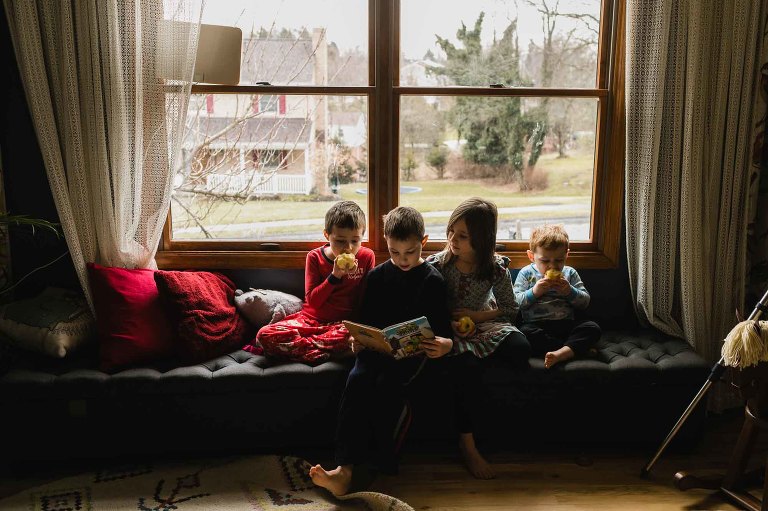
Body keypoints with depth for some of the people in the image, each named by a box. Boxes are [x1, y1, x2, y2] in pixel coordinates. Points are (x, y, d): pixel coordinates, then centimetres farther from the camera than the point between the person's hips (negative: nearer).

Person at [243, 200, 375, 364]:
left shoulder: (367, 257, 1)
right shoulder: (315, 257, 2)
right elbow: (312, 301, -4)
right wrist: (335, 276, -15)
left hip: (343, 323, 0)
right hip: (311, 319, 0)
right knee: (265, 334, -22)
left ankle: (292, 346, -25)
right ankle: (321, 354, -25)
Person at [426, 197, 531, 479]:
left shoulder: (496, 267, -6)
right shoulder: (436, 265, -10)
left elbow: (511, 309, 4)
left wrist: (476, 316, -10)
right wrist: (448, 325, -21)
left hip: (482, 324, 3)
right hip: (446, 330, -2)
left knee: (521, 349, -27)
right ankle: (468, 447, -21)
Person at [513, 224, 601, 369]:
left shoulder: (570, 273, 13)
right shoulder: (526, 274, 7)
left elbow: (585, 302, 10)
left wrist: (570, 291, -7)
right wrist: (534, 292, -14)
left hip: (566, 324, 3)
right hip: (536, 325, -2)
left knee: (593, 328, -23)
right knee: (525, 332, -36)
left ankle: (559, 354, -42)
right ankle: (577, 348, -30)